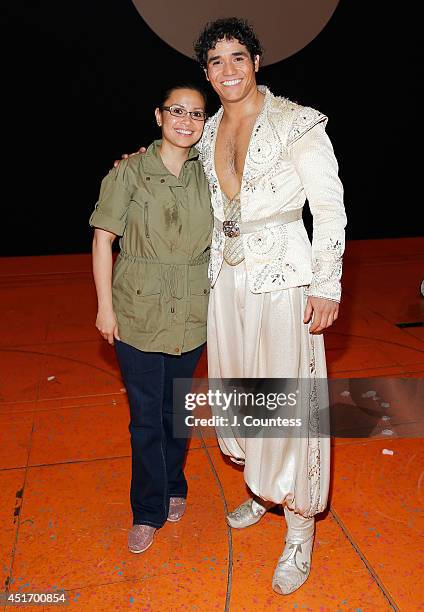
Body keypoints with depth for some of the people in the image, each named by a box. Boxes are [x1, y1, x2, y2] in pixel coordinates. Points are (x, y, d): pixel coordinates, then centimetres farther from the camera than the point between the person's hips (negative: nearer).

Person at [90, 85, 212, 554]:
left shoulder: (207, 175, 4)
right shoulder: (130, 170, -5)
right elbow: (103, 238, -5)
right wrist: (105, 306, -7)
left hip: (192, 313, 3)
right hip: (138, 310, -2)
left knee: (177, 406, 16)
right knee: (145, 414, 5)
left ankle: (173, 487, 39)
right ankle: (149, 511, 24)